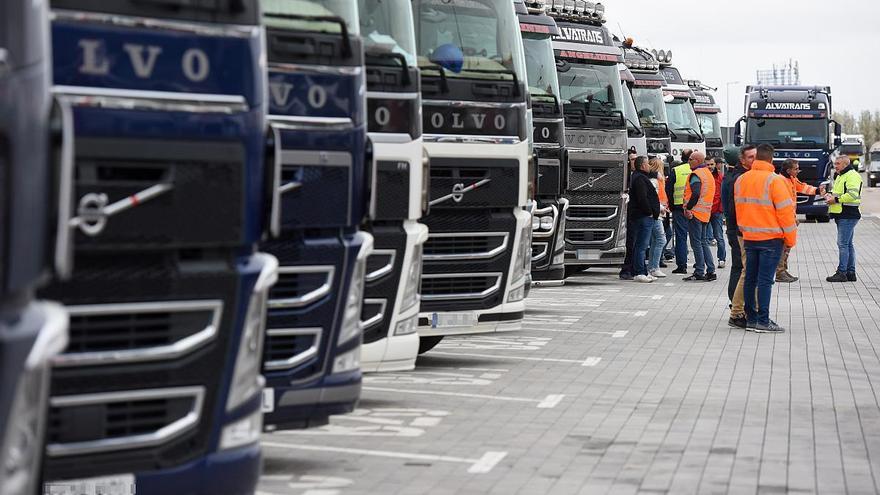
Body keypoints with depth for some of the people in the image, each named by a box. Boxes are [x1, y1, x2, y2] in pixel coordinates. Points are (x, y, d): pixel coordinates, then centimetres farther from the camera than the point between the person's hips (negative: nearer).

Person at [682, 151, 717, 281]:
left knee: (696, 243, -5)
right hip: (706, 213, 9)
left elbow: (695, 194, -24)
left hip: (695, 212, -9)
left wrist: (688, 208, -16)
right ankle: (710, 272, 12)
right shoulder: (708, 173, 17)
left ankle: (699, 273, -5)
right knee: (703, 242, 14)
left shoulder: (696, 174, -13)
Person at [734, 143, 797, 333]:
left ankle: (751, 318, 16)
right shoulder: (774, 180, -14)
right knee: (765, 280, -5)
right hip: (771, 238, -6)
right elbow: (785, 211, -13)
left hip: (749, 237, 6)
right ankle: (763, 321, -5)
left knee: (750, 278, 11)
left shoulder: (740, 180, 5)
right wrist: (791, 238, -4)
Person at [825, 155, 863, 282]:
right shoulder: (840, 176, 20)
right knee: (848, 244, 13)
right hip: (841, 215, 11)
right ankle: (851, 273, 17)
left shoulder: (852, 176, -13)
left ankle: (842, 273, -10)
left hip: (848, 215, -11)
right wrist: (830, 195, 10)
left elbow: (853, 195, -24)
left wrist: (836, 199, -19)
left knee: (843, 244, -11)